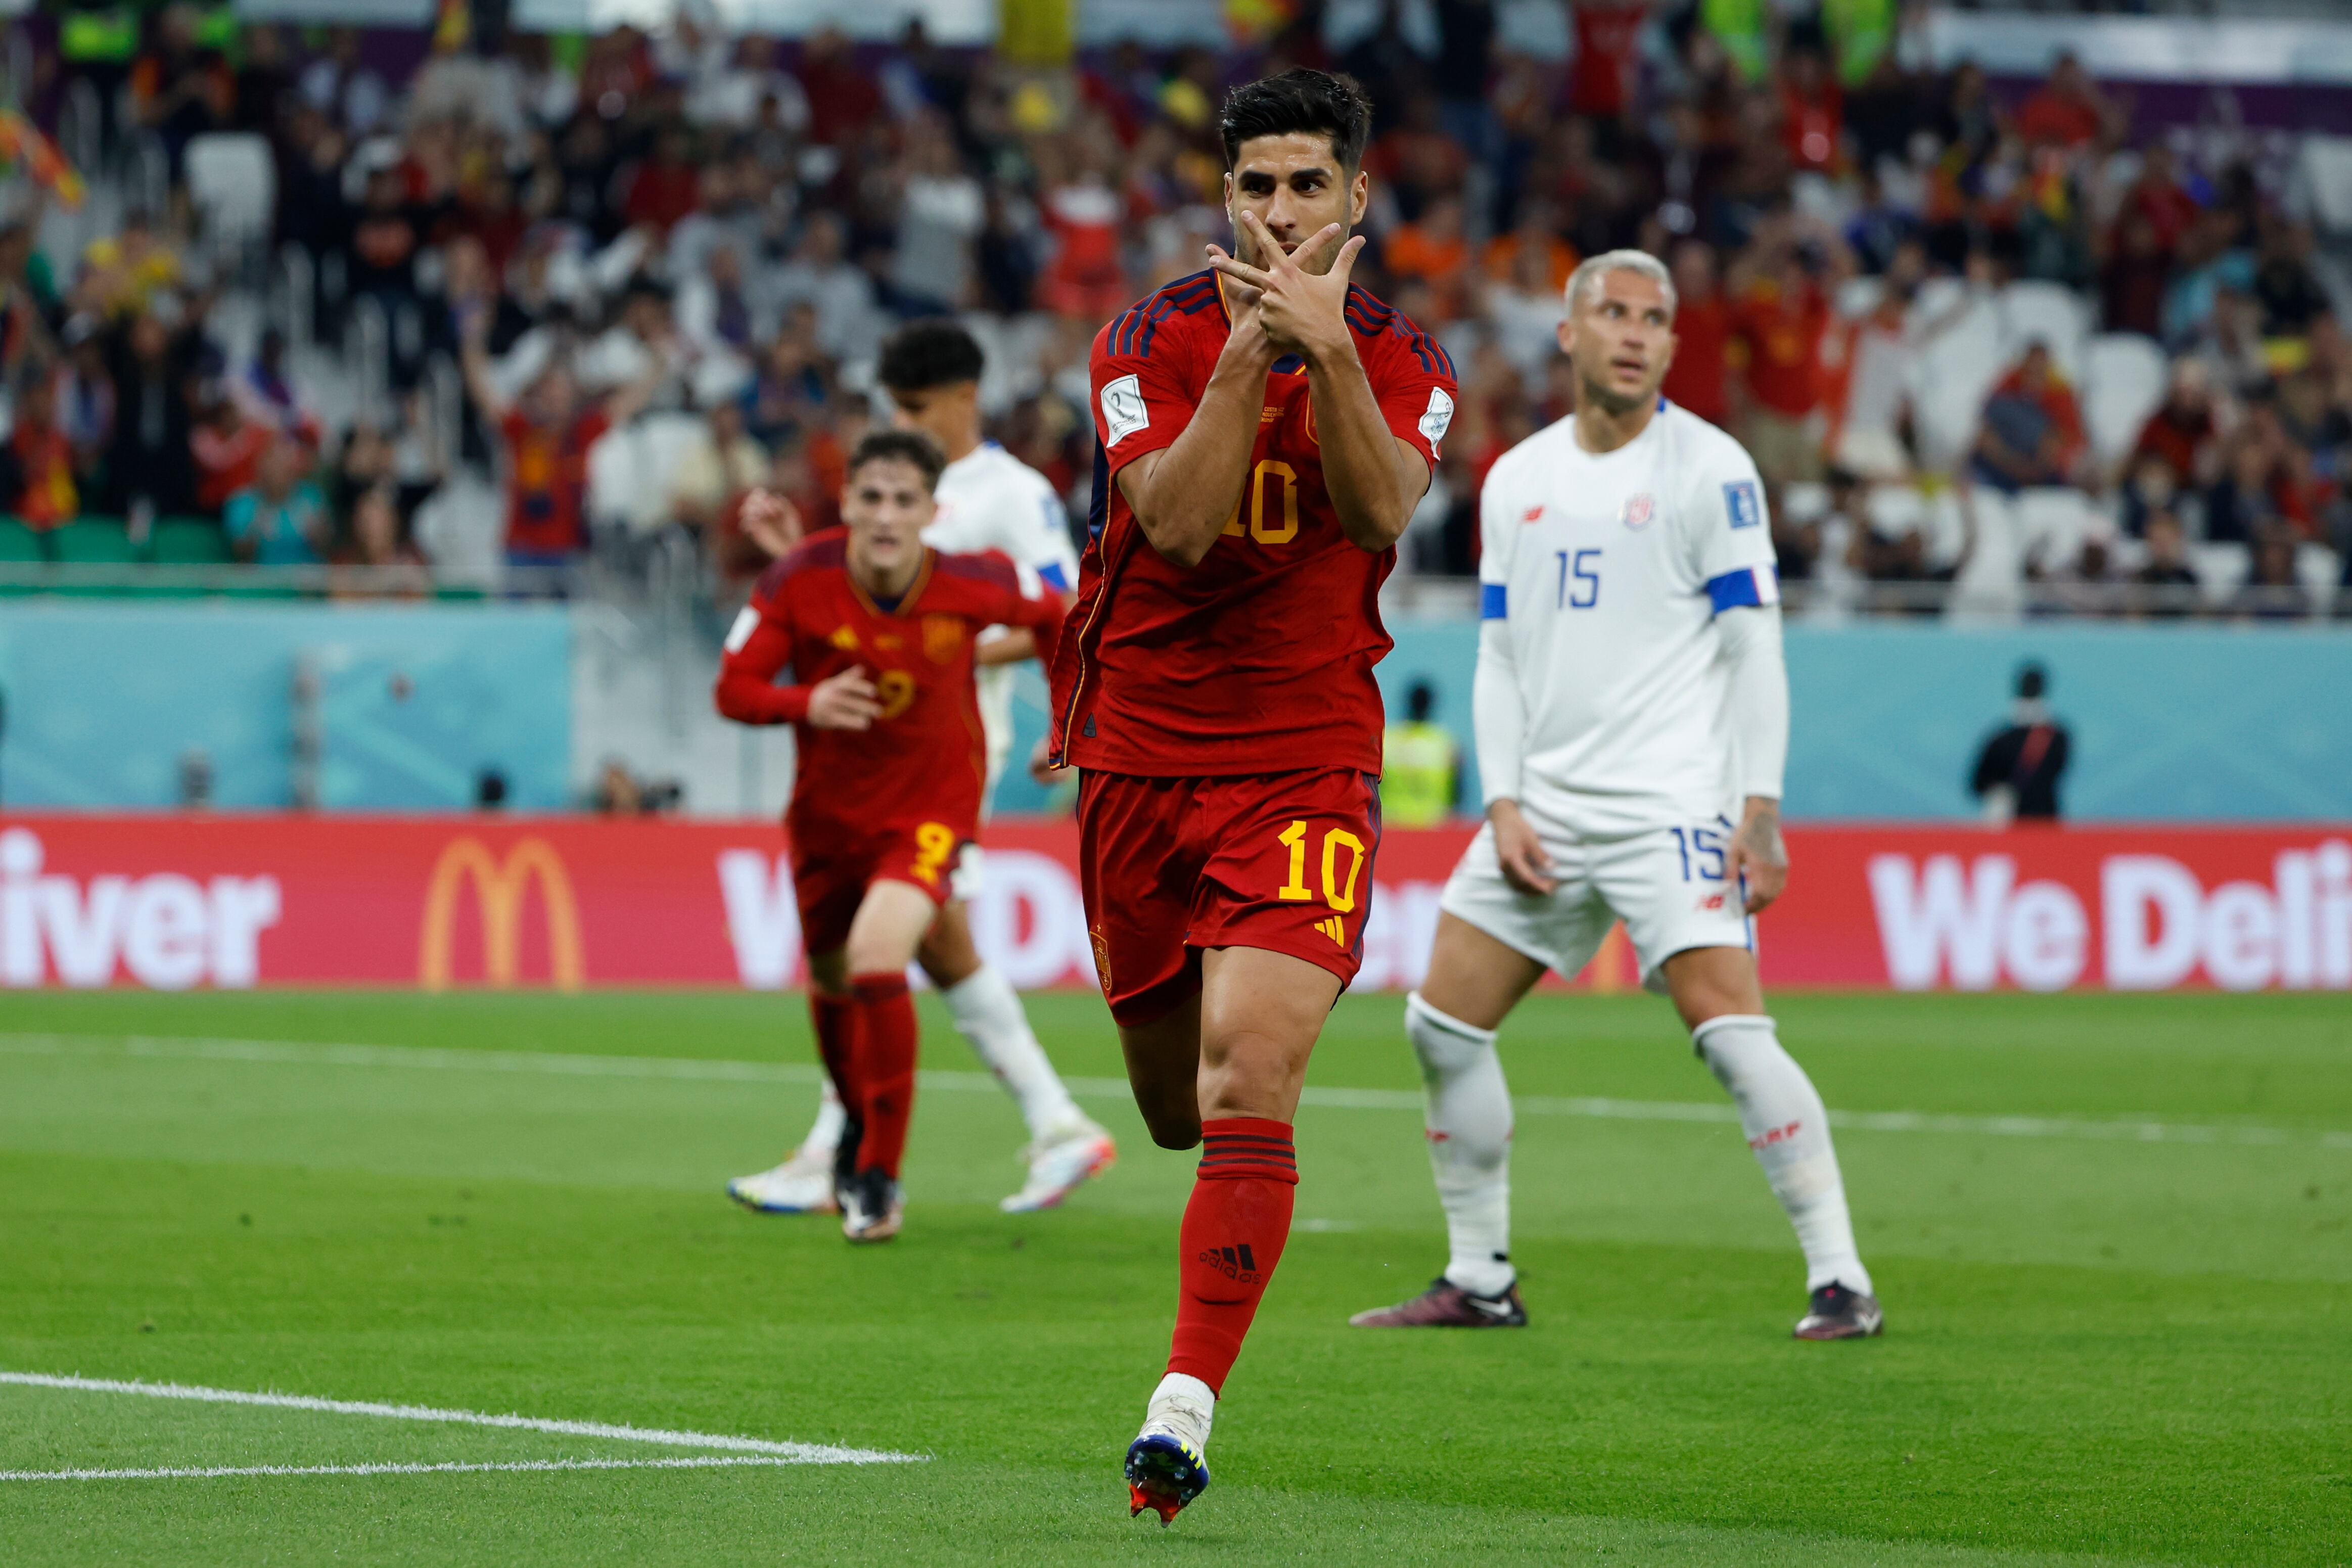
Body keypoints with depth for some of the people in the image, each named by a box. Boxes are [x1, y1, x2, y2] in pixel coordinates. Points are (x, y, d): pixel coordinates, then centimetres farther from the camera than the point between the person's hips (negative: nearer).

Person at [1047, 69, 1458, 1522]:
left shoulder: (1403, 356, 1)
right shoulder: (1152, 340, -2)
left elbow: (1381, 508, -19)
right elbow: (1176, 525, -17)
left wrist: (1326, 349, -30)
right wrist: (1248, 355, -23)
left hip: (1308, 763, -2)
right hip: (1141, 754, 2)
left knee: (1248, 1083, -19)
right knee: (1173, 1105, 10)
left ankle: (1186, 1408, -21)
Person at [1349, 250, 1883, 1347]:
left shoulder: (1710, 469, -4)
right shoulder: (1517, 480, 12)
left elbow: (1753, 647, -6)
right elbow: (1499, 657, 14)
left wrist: (1761, 811, -13)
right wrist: (1503, 804, 1)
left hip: (1671, 805, -6)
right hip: (1543, 811, 6)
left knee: (1731, 1031, -18)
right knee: (1442, 1027, 4)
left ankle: (1840, 1282, -14)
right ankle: (1479, 1280, 16)